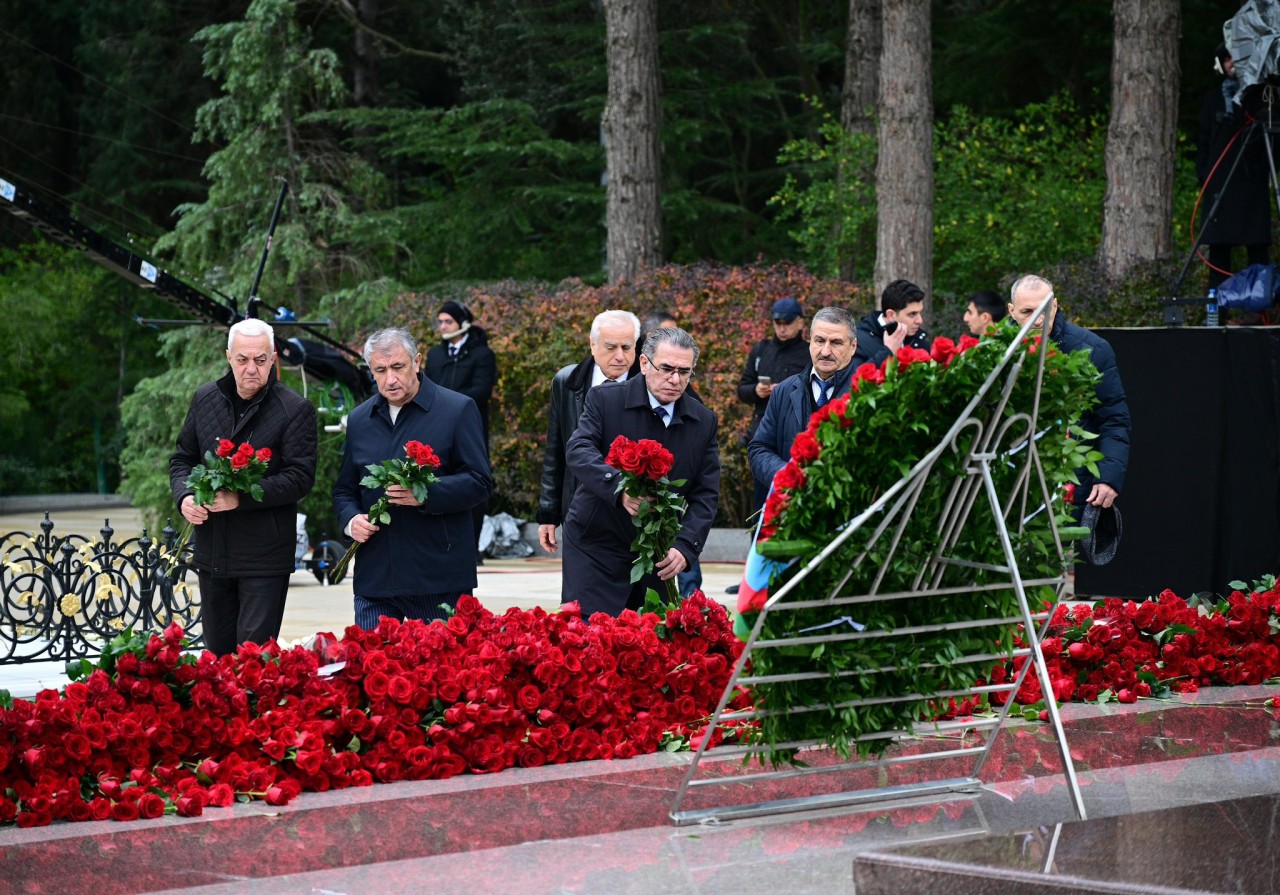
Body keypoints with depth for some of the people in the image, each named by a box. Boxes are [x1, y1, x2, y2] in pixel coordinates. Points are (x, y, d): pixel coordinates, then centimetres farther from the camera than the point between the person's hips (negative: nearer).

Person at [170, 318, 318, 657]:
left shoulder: (295, 410, -7)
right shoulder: (205, 399, 9)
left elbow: (300, 477, -13)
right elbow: (182, 458, 17)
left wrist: (242, 498, -22)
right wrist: (185, 497, -5)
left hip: (265, 557, -5)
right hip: (212, 552, 5)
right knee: (218, 651, 14)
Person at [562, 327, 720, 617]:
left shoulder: (704, 422, 4)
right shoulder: (604, 399, -5)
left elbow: (706, 494, 0)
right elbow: (579, 450, -19)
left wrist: (685, 547, -17)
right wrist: (618, 487, -39)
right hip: (596, 550, -3)